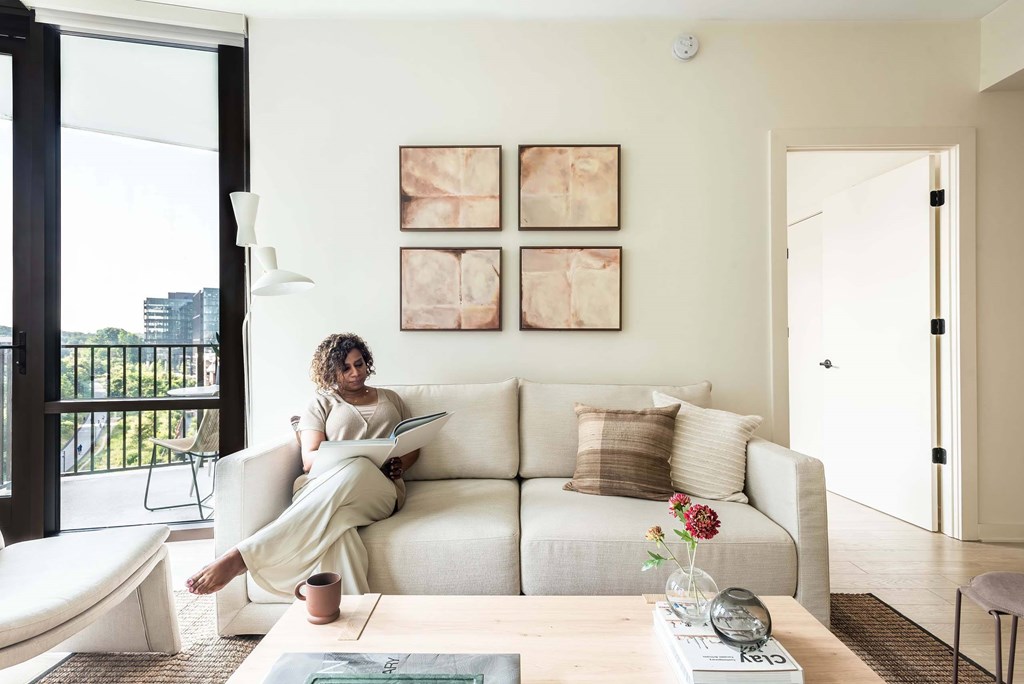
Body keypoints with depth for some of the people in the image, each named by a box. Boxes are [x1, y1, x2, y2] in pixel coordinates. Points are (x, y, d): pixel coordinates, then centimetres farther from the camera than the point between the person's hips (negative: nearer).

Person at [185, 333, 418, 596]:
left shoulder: (390, 398, 27)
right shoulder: (321, 404, 20)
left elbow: (413, 447, 25)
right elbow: (309, 459, 6)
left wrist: (400, 465, 0)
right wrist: (343, 459, -17)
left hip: (381, 489, 0)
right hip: (325, 484, 0)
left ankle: (241, 557, -43)